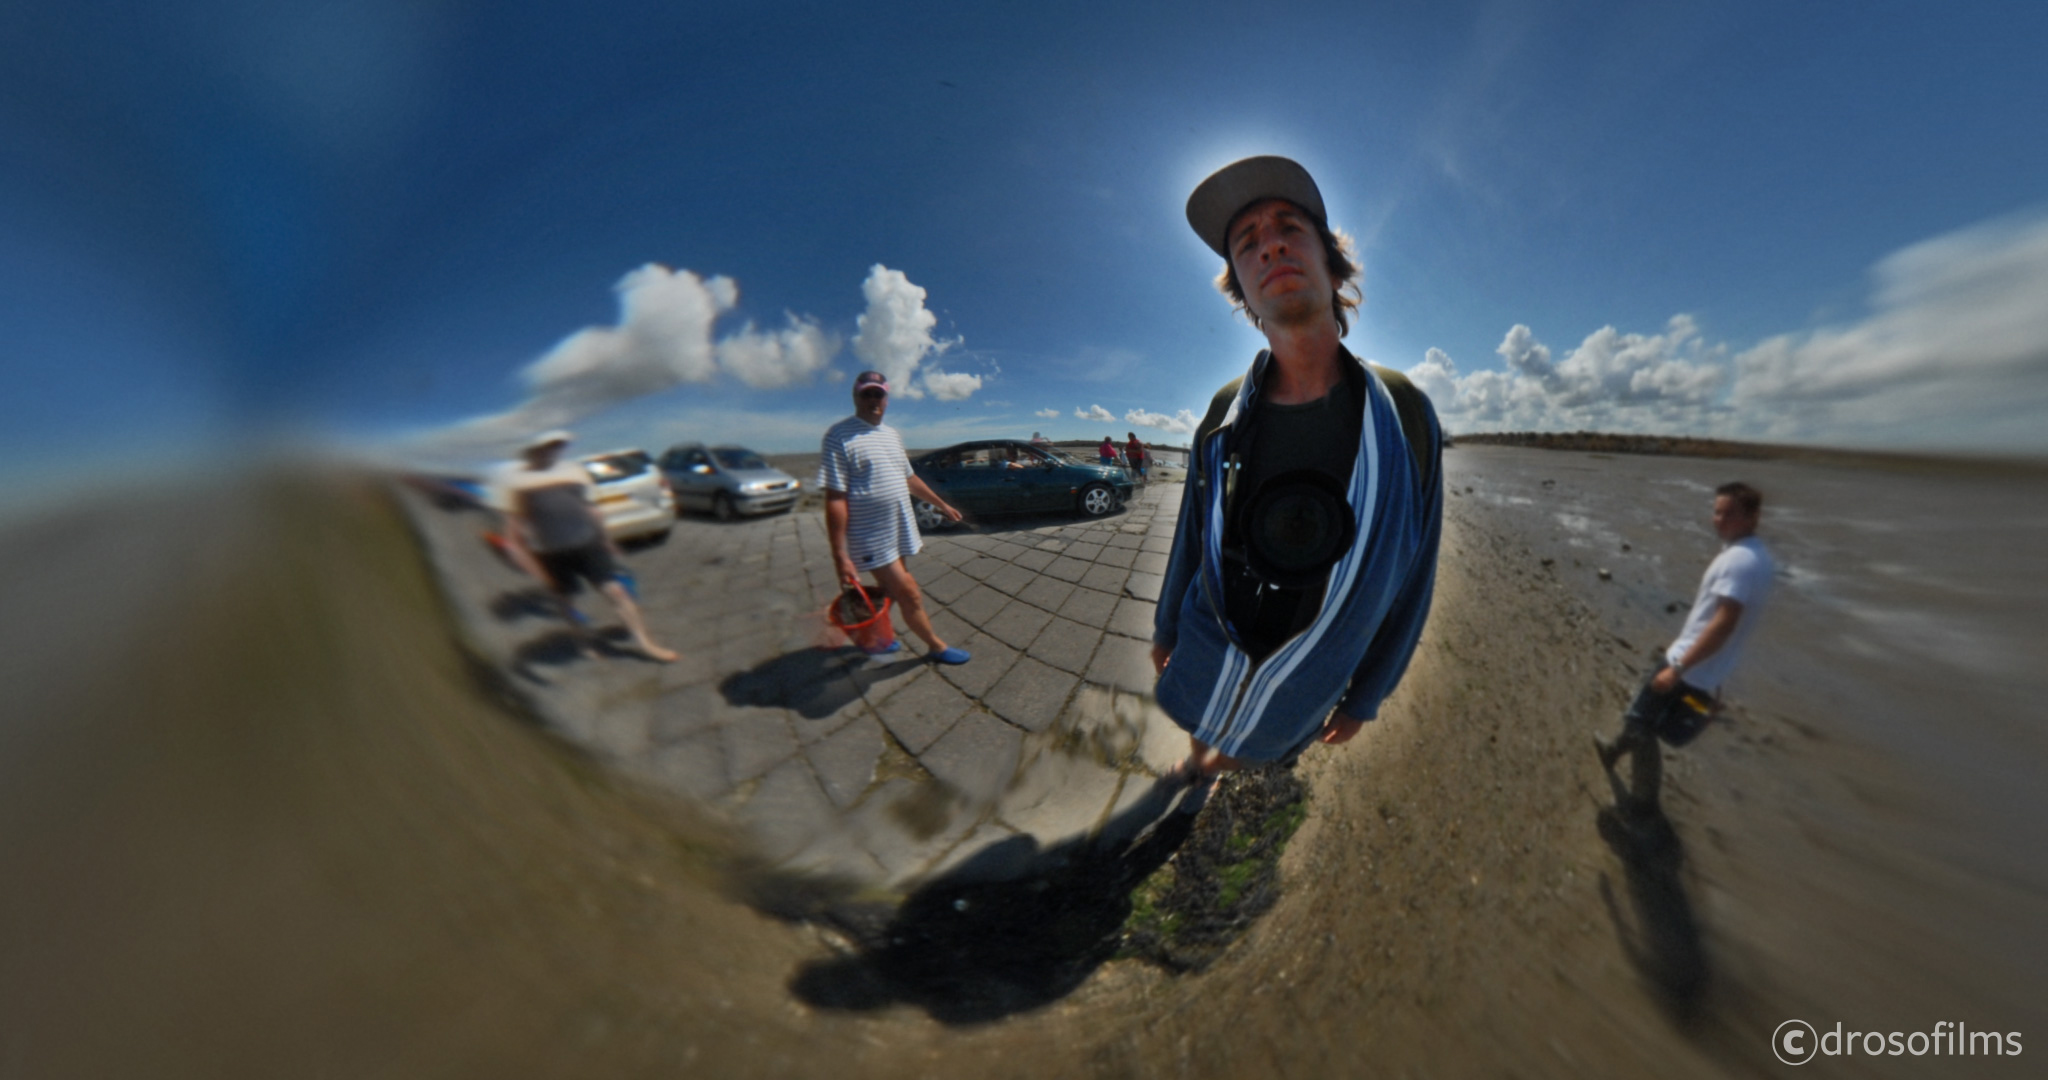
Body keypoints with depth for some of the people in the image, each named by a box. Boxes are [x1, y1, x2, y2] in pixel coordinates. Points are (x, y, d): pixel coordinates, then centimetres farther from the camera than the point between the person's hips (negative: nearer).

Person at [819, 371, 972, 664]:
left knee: (892, 590, 19)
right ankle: (936, 646, 18)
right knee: (909, 594, -2)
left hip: (899, 531, 8)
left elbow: (909, 478, 22)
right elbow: (835, 500, -18)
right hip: (872, 539, -8)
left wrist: (941, 504, 24)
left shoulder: (892, 435, 10)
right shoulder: (840, 437, -14)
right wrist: (840, 556, -21)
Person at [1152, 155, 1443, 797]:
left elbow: (1410, 577, -8)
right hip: (1206, 655, 1)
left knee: (1243, 749, 27)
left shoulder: (1405, 417, -18)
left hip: (1301, 683, 0)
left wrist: (1365, 696, 0)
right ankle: (1197, 763, 64)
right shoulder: (1223, 416, -14)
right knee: (1198, 727, 28)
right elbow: (1191, 539, -3)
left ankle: (1213, 770, 63)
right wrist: (1165, 627, 8)